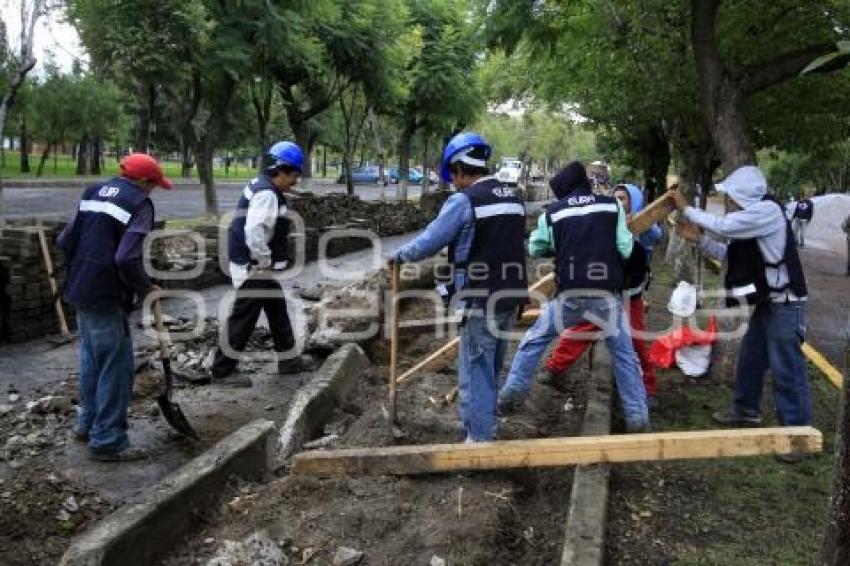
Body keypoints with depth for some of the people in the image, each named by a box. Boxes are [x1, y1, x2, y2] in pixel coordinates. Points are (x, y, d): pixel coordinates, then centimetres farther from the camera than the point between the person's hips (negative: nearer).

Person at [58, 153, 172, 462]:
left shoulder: (93, 192, 10)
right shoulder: (139, 203, -13)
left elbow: (64, 241, 11)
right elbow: (127, 259, -24)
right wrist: (144, 287, -10)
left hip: (80, 291, 9)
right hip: (106, 297, -9)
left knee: (91, 359, 22)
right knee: (115, 366, 1)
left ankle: (87, 424, 35)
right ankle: (107, 441, 8)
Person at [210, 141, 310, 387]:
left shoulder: (260, 185, 12)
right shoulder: (267, 194, -21)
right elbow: (254, 231, -32)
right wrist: (265, 262, -20)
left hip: (256, 265, 11)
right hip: (253, 267, -11)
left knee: (277, 309, 19)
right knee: (243, 319, -2)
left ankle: (288, 359, 31)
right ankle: (222, 370, 8)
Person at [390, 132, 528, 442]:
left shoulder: (464, 200, -14)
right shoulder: (513, 197, 9)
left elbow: (428, 242, -10)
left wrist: (398, 255, 8)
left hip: (481, 303, -8)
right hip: (510, 297, 8)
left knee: (476, 373, 2)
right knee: (491, 370, 20)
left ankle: (478, 442, 9)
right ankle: (484, 428, 34)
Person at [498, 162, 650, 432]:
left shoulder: (552, 212, 5)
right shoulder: (612, 205, 6)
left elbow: (535, 249, 17)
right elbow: (626, 249, 4)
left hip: (569, 295, 0)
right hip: (606, 294, 0)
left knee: (534, 340, 19)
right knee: (624, 353, 14)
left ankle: (511, 395, 22)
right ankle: (638, 417, 16)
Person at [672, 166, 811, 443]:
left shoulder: (767, 210, -18)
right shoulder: (751, 215, 12)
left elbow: (722, 225, -23)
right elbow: (731, 253, 15)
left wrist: (686, 209, -12)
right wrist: (699, 239, 4)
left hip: (784, 304, -10)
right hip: (766, 302, 10)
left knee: (786, 370, -5)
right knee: (749, 358, 21)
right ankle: (746, 409, 38)